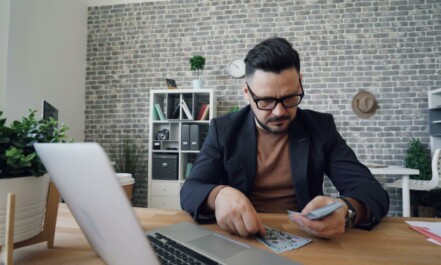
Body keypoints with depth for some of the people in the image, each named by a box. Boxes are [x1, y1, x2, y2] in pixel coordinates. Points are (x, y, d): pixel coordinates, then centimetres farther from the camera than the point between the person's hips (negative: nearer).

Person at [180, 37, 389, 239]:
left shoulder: (321, 127, -2)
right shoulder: (223, 130, -3)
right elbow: (189, 191, -8)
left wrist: (346, 210, -27)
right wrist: (218, 196, -29)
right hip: (239, 239, 0)